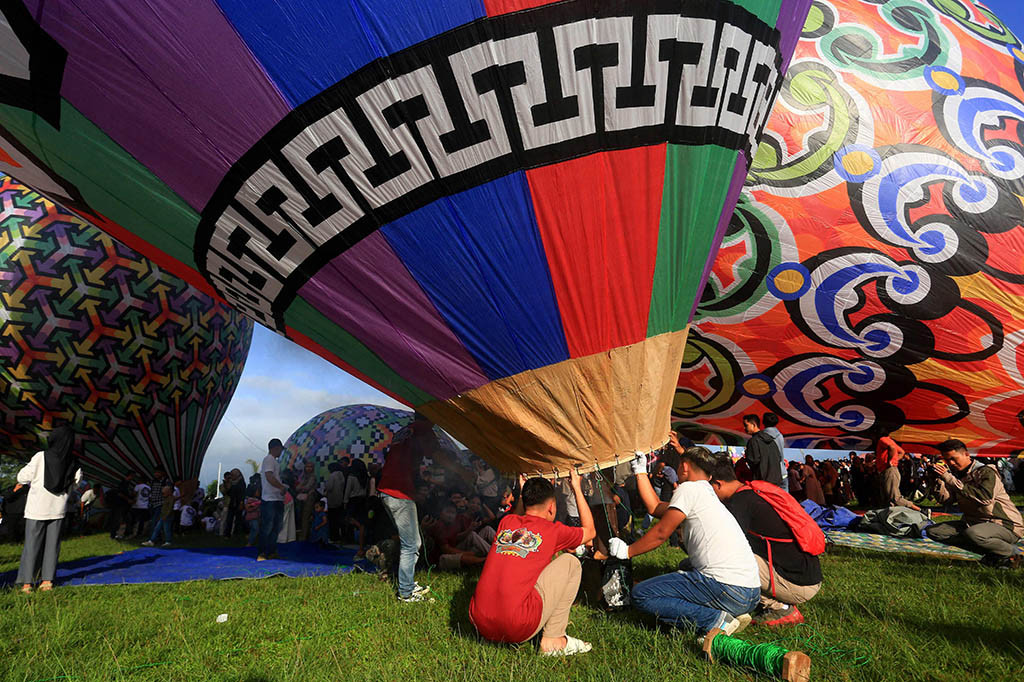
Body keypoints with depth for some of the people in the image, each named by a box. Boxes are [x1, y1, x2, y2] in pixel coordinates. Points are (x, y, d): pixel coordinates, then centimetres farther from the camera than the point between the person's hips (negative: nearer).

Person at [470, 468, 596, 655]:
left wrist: (523, 492, 40)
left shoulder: (506, 523, 13)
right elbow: (590, 531, 25)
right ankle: (553, 640, 9)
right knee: (570, 562, 11)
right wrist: (577, 488, 27)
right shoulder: (553, 531, 3)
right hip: (518, 630, -6)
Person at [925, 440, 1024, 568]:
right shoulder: (955, 474, 7)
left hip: (1006, 525, -8)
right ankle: (989, 552, -4)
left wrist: (950, 479, -32)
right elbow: (942, 498, -3)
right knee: (933, 530, -5)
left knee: (972, 533, -39)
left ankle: (1012, 553, -8)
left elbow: (985, 498, -32)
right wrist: (938, 479, -17)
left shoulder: (986, 472, -14)